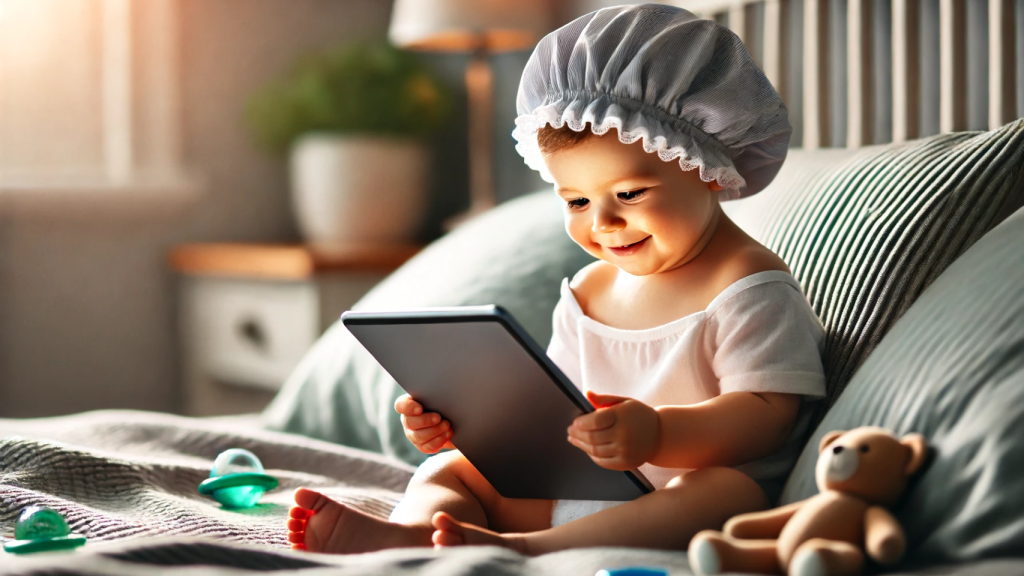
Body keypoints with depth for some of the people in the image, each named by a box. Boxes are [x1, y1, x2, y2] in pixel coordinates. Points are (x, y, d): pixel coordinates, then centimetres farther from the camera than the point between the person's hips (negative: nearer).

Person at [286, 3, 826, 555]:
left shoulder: (748, 287, -8)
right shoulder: (589, 291, 16)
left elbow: (766, 413, -17)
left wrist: (657, 434, -35)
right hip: (574, 494, 7)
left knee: (723, 491, -39)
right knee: (451, 466, 1)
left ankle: (518, 549, -55)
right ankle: (411, 532, -35)